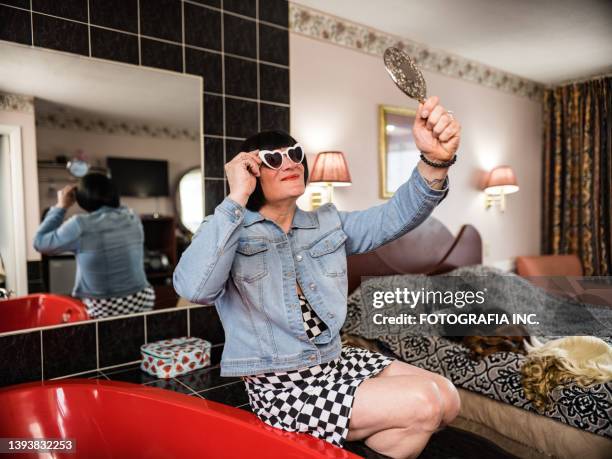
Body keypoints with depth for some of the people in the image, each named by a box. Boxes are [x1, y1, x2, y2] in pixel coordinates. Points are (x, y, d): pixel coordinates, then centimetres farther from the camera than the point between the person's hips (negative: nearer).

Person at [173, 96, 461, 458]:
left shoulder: (327, 222, 7)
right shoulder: (226, 232, -8)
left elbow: (393, 217, -8)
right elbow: (193, 288, -29)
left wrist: (435, 160, -27)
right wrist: (237, 198, -28)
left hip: (336, 361, 6)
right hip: (279, 386, -6)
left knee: (448, 398, -3)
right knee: (423, 405, -16)